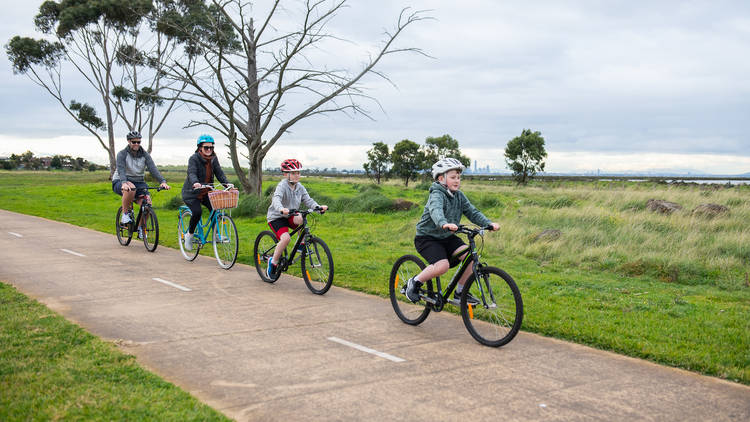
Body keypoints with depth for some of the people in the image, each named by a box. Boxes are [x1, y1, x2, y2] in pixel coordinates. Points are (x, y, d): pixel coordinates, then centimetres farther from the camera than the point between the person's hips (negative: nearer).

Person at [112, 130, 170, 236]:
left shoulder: (144, 155, 1)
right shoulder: (122, 154, -9)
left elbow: (153, 169, -12)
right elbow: (121, 170, -24)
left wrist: (162, 181, -30)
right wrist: (124, 183, -45)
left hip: (139, 182, 3)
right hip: (120, 182, -3)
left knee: (147, 203, -21)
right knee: (131, 188, -39)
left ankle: (141, 227, 4)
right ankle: (125, 214, -18)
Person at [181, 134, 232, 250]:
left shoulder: (213, 159, 4)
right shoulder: (194, 158, -13)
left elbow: (219, 173, -4)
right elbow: (192, 173, -28)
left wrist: (227, 183, -23)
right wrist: (195, 183, -50)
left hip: (206, 193, 5)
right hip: (191, 193, -5)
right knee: (197, 212, -25)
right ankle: (189, 234, -3)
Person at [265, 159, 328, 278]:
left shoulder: (300, 187, 1)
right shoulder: (282, 185, -19)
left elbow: (308, 200, -6)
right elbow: (276, 198, -37)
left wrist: (318, 207, -27)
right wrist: (281, 209, -58)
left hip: (290, 217, 5)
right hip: (276, 217, -5)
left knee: (302, 219, -29)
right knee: (286, 238, -28)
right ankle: (273, 261, -8)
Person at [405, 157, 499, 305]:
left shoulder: (459, 196, 2)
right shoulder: (437, 195, -21)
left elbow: (472, 212, -4)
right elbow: (436, 210, -42)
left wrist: (489, 223, -22)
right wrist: (444, 223, -63)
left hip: (446, 237, 7)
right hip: (426, 237, -7)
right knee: (443, 265, -29)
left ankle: (460, 292, 2)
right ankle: (414, 283, -4)